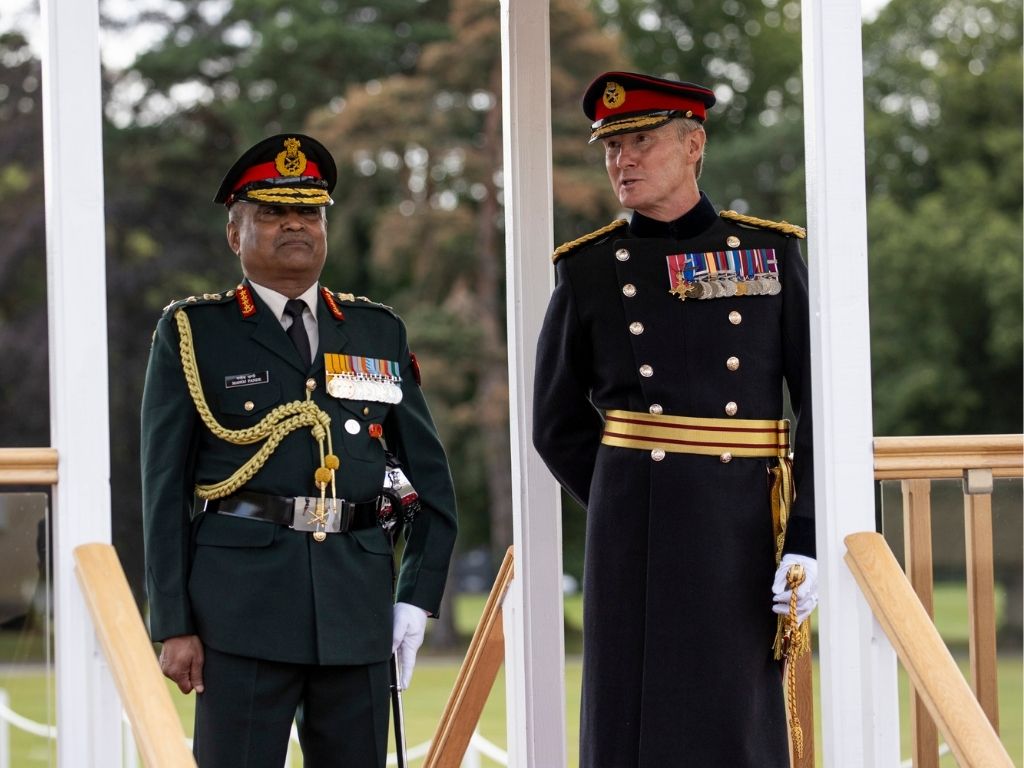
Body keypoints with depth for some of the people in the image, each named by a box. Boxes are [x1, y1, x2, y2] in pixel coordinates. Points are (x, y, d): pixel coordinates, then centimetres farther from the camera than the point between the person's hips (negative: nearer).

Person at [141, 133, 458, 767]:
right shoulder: (193, 333, 6)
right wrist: (174, 625, -5)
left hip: (359, 604, 4)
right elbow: (165, 491, 2)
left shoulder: (380, 333, 16)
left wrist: (419, 597, 7)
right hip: (243, 602, -3)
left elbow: (432, 476, 17)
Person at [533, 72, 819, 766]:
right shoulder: (589, 270, 5)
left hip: (745, 533, 0)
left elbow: (825, 402, 2)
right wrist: (624, 509, 3)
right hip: (635, 539, 0)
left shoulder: (772, 253, 4)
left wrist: (808, 537, -6)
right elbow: (559, 423, 11)